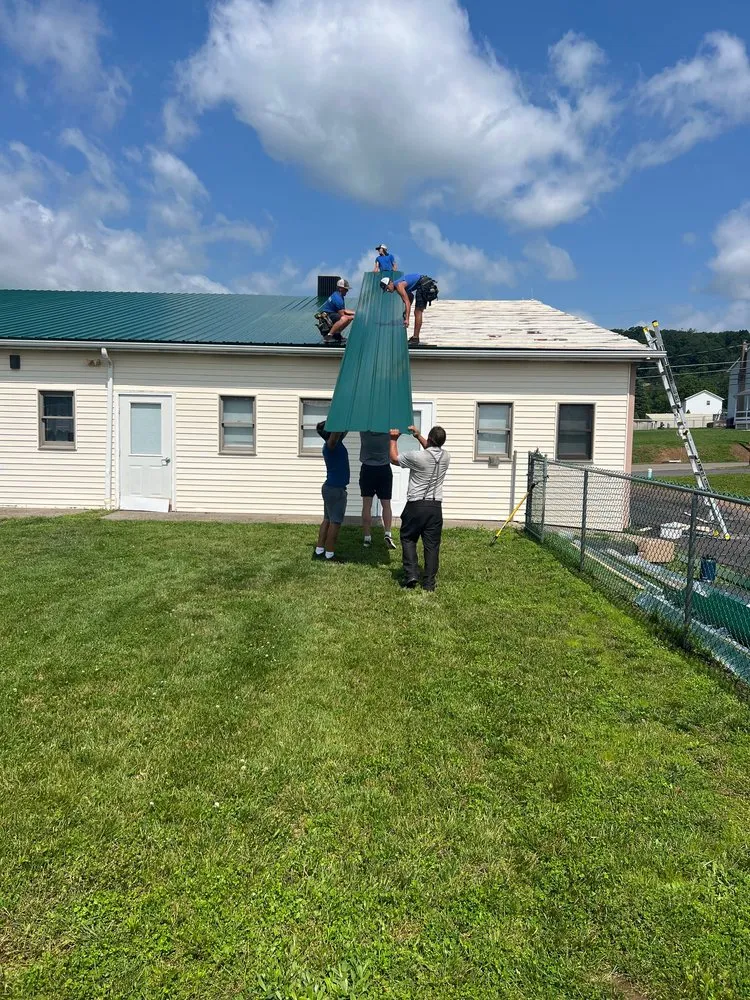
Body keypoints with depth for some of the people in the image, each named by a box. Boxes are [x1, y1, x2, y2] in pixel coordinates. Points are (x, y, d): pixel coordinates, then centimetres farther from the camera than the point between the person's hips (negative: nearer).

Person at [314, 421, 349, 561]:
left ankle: (319, 551, 19)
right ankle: (329, 556, 1)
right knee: (335, 523, -4)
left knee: (328, 520, 14)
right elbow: (336, 432, -41)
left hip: (331, 487, 10)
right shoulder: (331, 445, -19)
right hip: (335, 489, -10)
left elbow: (342, 431, 23)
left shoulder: (334, 444, 9)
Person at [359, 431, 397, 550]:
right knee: (386, 504, 7)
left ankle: (367, 538, 2)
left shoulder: (364, 429, -10)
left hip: (367, 470, 0)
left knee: (367, 505, 3)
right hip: (384, 470, 0)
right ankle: (388, 534, -8)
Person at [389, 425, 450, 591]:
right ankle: (429, 583, 8)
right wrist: (418, 436, 27)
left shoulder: (417, 457, -14)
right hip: (435, 506, 3)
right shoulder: (445, 457, 0)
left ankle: (411, 574, 2)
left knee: (408, 539, 14)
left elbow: (394, 459, 4)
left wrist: (393, 440, 17)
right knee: (432, 545, 6)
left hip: (416, 505, -3)